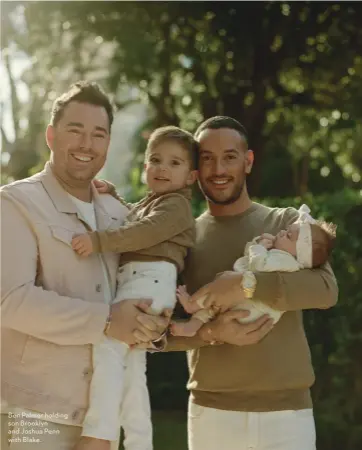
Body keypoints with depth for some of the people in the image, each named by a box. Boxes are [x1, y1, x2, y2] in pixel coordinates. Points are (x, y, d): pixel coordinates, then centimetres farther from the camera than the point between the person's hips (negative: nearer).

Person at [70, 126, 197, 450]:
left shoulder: (176, 204, -2)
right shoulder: (145, 205, 29)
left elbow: (145, 232, -18)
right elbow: (129, 226, 43)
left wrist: (99, 241, -27)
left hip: (150, 279, -11)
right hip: (133, 281, 11)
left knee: (108, 345, -25)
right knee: (132, 365, 11)